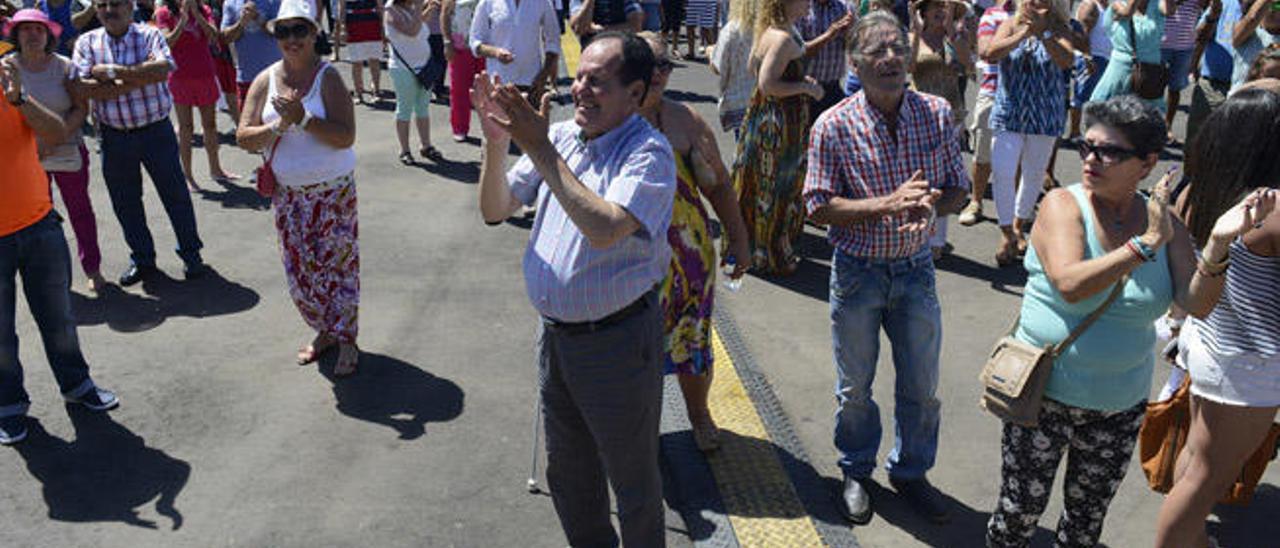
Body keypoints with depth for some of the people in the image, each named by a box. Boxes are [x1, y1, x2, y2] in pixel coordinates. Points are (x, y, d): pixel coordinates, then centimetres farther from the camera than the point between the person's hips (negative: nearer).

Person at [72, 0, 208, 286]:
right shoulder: (86, 43, 2)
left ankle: (191, 254, 22)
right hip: (114, 136, 3)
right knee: (125, 202, 11)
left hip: (156, 130, -3)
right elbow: (83, 87, -12)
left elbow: (163, 69, -23)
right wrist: (138, 79, -18)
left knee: (175, 194, 6)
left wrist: (113, 72, -21)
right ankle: (142, 259, 27)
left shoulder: (150, 34, -4)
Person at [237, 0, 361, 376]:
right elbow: (244, 137, -4)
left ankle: (346, 341, 17)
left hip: (332, 190, -4)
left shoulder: (328, 78, -11)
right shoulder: (265, 81, 1)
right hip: (287, 193, 4)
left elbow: (346, 137, -19)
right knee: (299, 270, 11)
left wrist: (303, 119, -26)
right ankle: (324, 332, 30)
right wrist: (279, 125, -19)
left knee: (337, 264, 2)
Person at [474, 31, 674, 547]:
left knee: (632, 478, 12)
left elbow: (604, 228, -33)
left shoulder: (649, 153, -17)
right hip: (555, 332, 7)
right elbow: (495, 210, 0)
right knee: (567, 470, 24)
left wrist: (539, 149, -29)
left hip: (617, 340, -7)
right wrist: (496, 141, -16)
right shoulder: (560, 137, 1)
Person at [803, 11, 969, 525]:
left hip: (915, 268, 3)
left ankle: (910, 471, 40)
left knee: (921, 386, 16)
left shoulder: (937, 113, -6)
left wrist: (930, 203, -21)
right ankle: (856, 472, 39)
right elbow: (819, 208, -14)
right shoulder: (834, 126, -14)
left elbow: (958, 188, 1)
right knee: (854, 388, 15)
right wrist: (888, 203, -26)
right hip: (857, 270, -2)